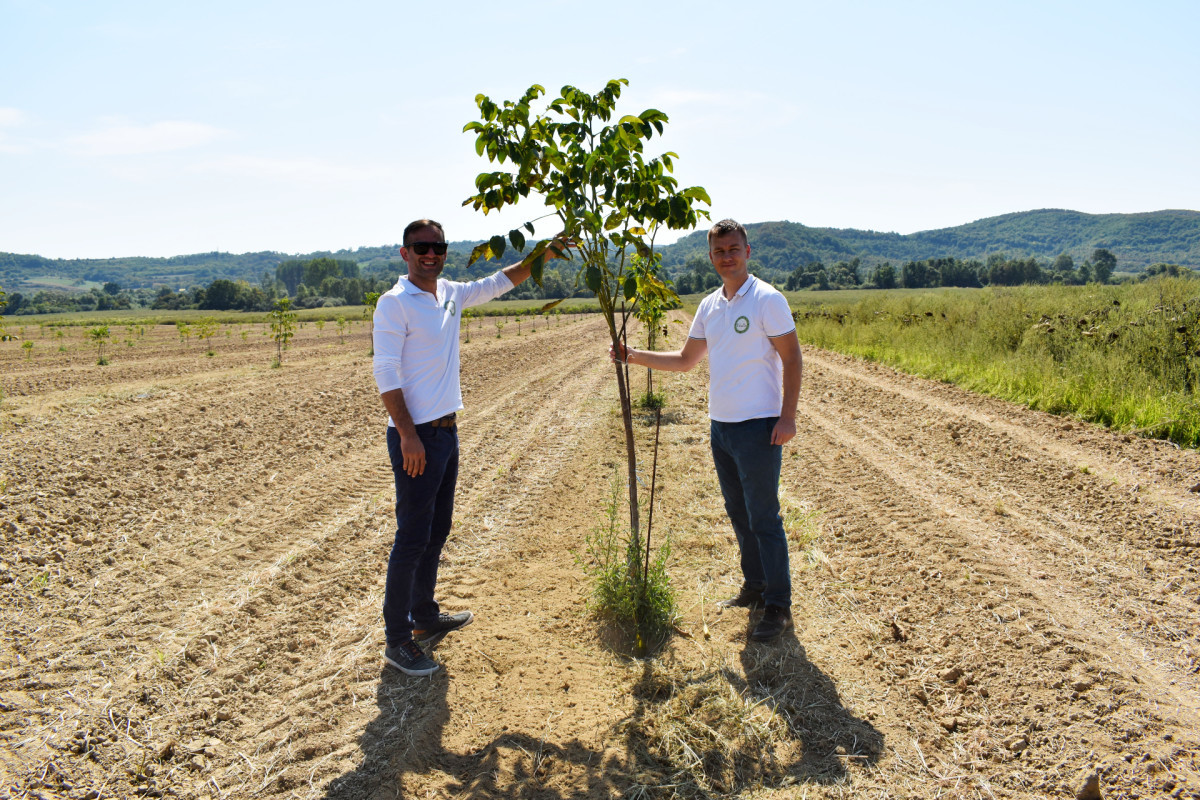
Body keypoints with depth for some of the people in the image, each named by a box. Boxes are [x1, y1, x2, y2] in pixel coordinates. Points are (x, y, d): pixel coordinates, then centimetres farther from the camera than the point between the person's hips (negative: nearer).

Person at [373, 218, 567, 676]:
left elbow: (499, 283, 25)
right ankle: (398, 641, 9)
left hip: (447, 431, 8)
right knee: (412, 538, -3)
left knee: (437, 531, 18)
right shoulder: (395, 303, -12)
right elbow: (385, 373, -17)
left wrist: (541, 256, 20)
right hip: (416, 436, -8)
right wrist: (408, 436, -22)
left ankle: (426, 618, 33)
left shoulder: (451, 294, 10)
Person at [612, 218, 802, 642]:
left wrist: (788, 415, -16)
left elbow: (792, 359, -9)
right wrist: (634, 356, 10)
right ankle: (754, 588, 30)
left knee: (764, 518, -3)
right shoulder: (709, 306, 12)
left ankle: (778, 606, 7)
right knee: (738, 514, 16)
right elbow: (685, 360, 19)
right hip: (720, 427, 7)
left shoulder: (767, 299, -8)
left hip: (758, 427, -7)